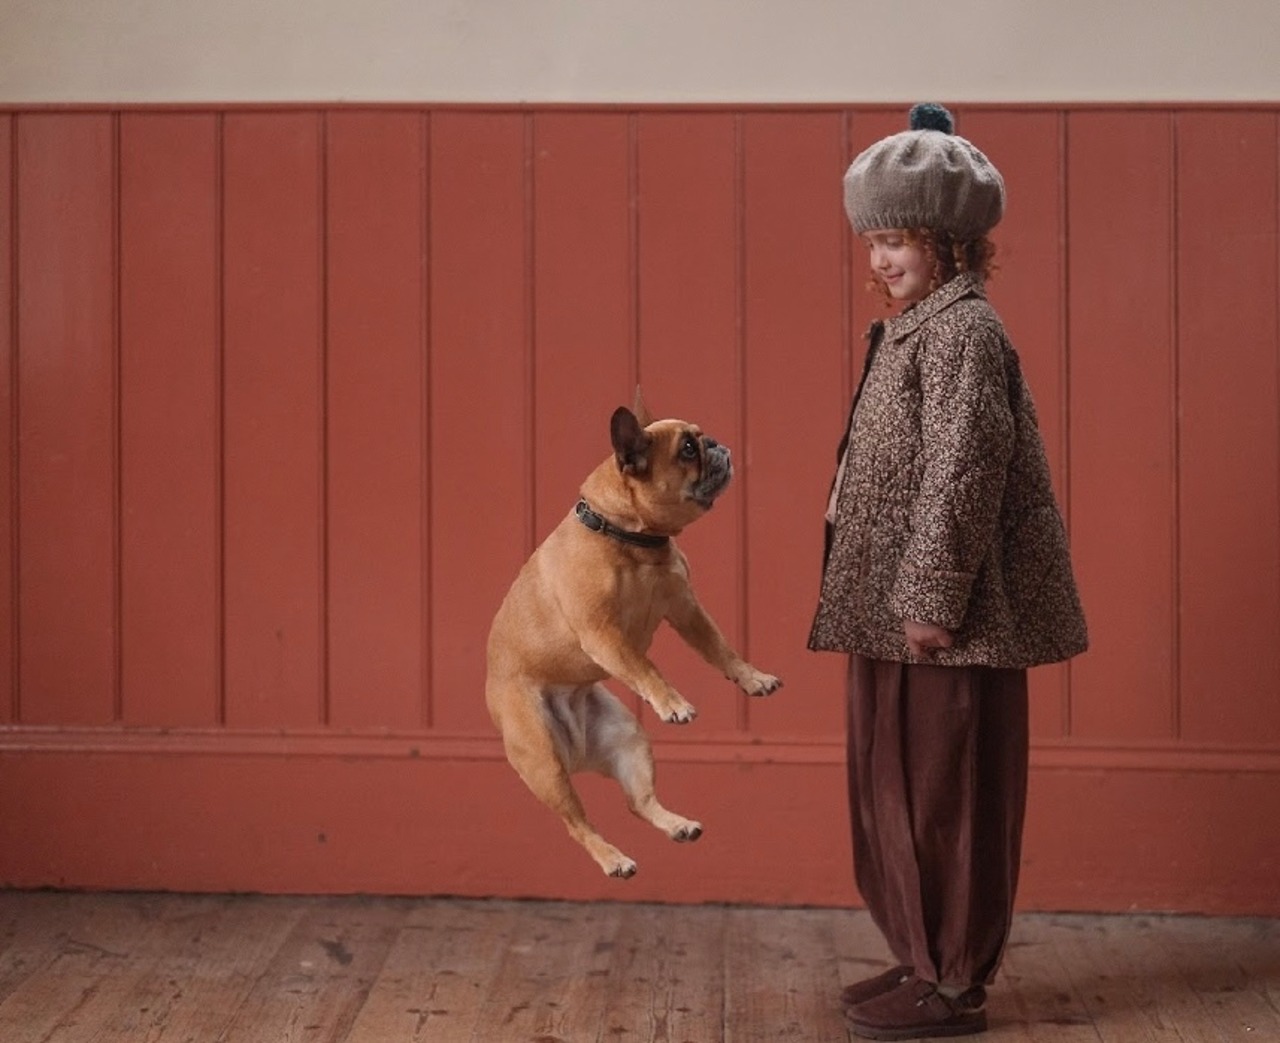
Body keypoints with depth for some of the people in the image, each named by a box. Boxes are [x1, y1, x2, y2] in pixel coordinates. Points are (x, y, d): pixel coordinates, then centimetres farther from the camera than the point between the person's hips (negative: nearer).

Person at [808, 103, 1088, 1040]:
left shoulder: (963, 332, -14)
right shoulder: (914, 330, 15)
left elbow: (963, 474, -21)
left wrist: (933, 602, -22)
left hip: (947, 617, -10)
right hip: (893, 611, 10)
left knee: (945, 794, -1)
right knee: (894, 790, 15)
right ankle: (924, 959, 27)